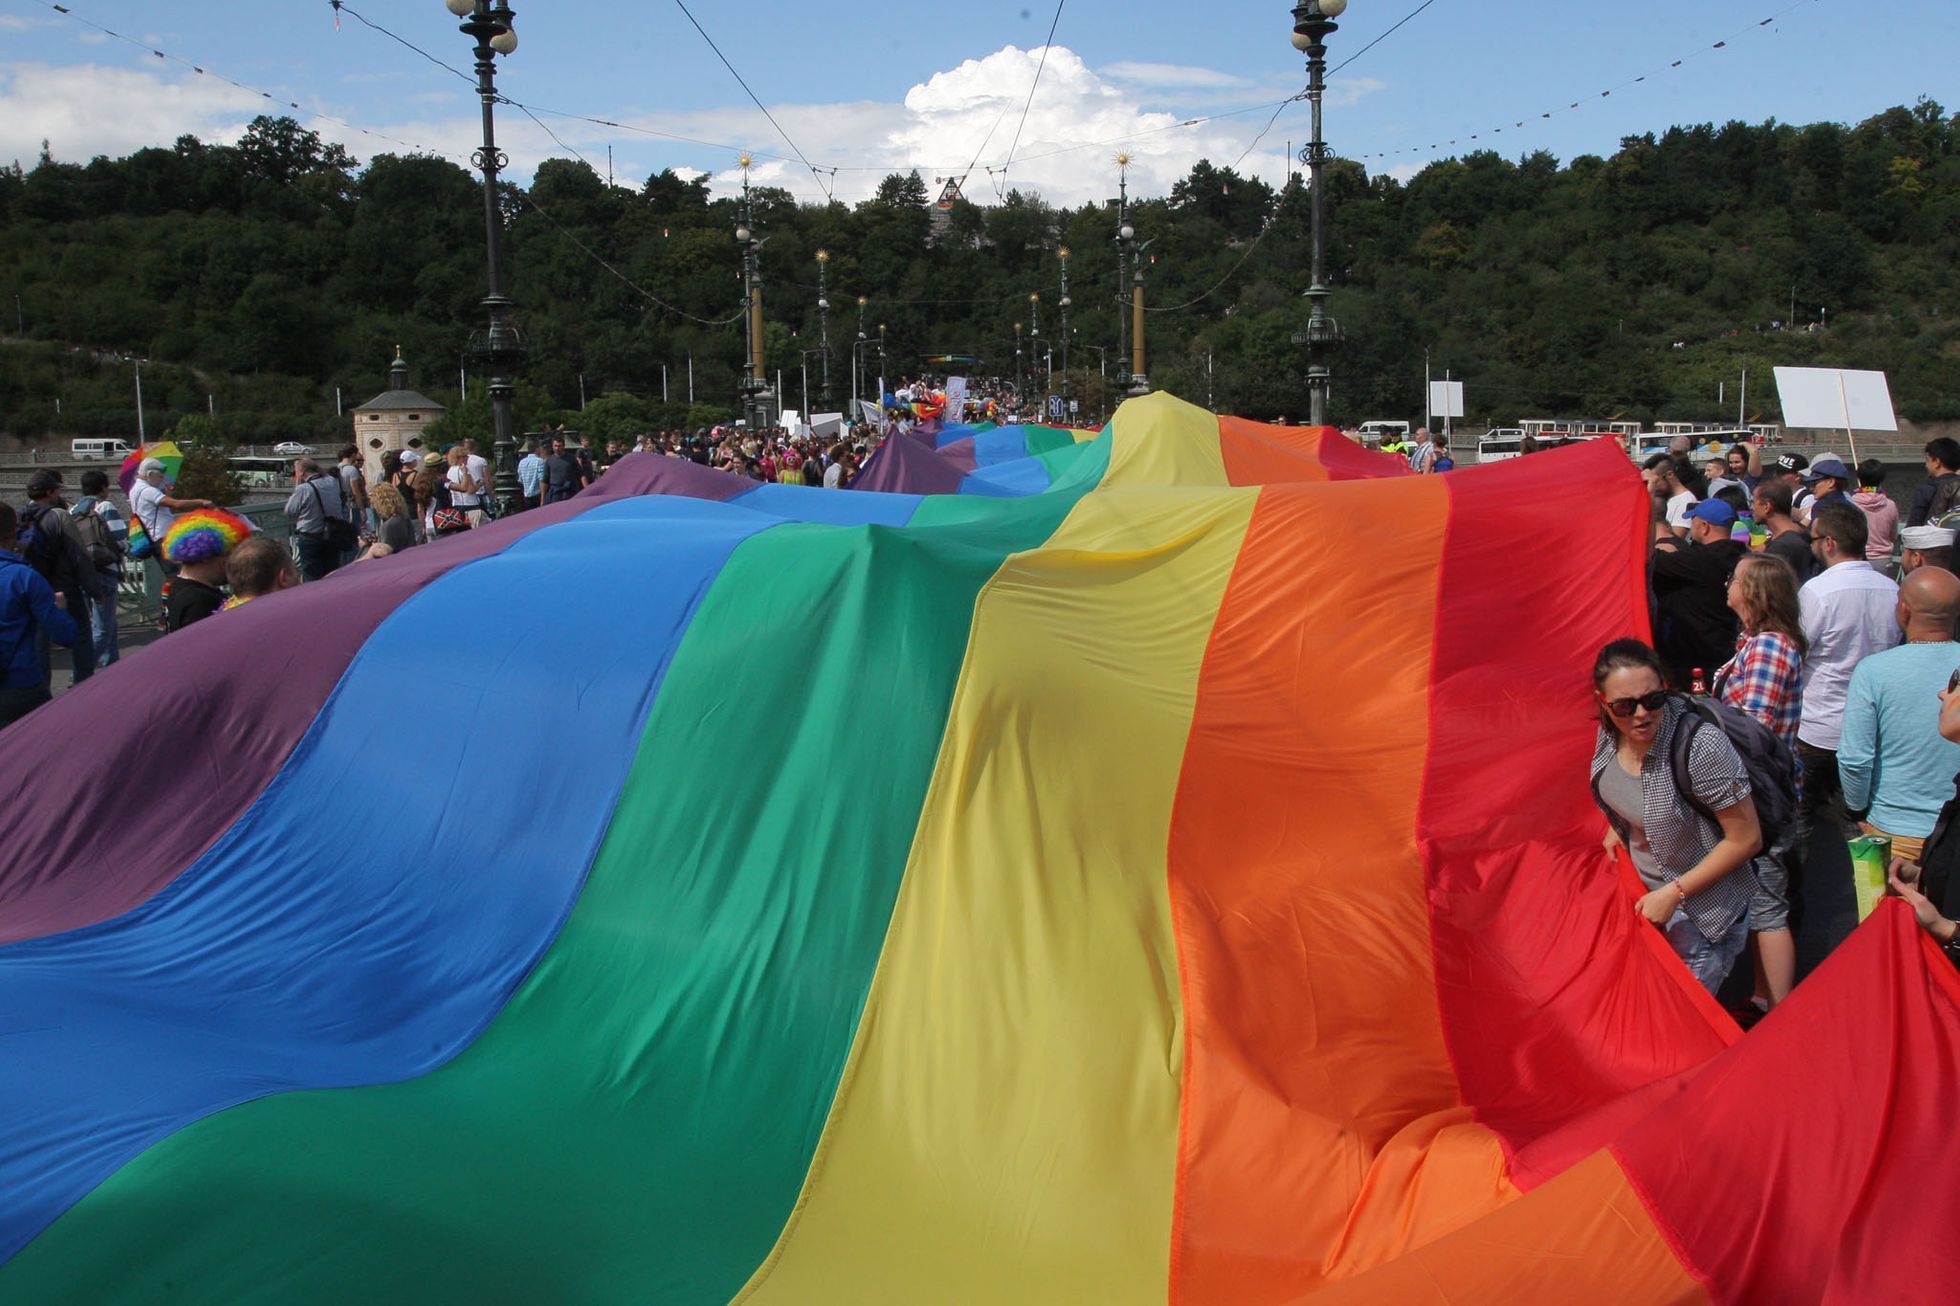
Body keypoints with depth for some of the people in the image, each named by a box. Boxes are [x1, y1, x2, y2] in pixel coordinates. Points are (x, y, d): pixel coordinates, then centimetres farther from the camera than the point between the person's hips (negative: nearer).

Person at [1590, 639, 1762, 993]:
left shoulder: (1701, 746, -33)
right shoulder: (1612, 731, -11)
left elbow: (1746, 839, -24)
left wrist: (1674, 893, -22)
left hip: (1701, 918, -7)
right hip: (1644, 896, 7)